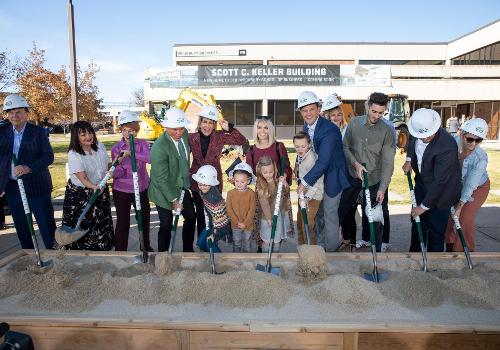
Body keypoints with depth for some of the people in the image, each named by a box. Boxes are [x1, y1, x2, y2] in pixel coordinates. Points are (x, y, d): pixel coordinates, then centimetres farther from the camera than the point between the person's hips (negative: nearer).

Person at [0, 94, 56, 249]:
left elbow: (49, 156, -12)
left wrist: (28, 168, -26)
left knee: (47, 224, 2)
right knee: (21, 227, 15)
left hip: (36, 186, -4)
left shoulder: (38, 131, -4)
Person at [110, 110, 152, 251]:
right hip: (121, 190, -2)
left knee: (145, 218, 16)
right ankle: (120, 250, 21)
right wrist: (113, 173, -34)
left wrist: (131, 153, -33)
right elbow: (119, 170, -12)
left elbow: (149, 158, -23)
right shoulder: (116, 148, -4)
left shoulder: (142, 144, -2)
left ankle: (146, 247, 38)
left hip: (141, 188, 2)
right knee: (122, 221, 4)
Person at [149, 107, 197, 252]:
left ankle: (188, 250, 35)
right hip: (164, 191, -7)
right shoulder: (159, 147, -28)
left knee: (191, 217, 15)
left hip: (181, 186, 7)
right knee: (166, 225, 5)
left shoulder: (184, 134, -8)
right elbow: (162, 180, -24)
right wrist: (174, 199, -21)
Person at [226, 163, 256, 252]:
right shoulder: (231, 193, -9)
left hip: (248, 224, -1)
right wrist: (237, 222, -15)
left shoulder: (251, 193, -12)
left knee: (246, 244, 17)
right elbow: (229, 209, -9)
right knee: (236, 244, 16)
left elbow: (252, 210, -11)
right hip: (235, 225, 1)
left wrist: (245, 223, -16)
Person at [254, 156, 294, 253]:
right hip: (266, 216, -3)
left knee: (277, 240, 17)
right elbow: (263, 203, -17)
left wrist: (285, 184, -28)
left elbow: (286, 193, -9)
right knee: (266, 241, 9)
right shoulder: (260, 185, -15)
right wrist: (269, 218, -19)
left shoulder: (278, 180, -7)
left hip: (279, 214, 3)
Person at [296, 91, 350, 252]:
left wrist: (305, 182, -30)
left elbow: (323, 162, -33)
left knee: (330, 213, 4)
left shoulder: (329, 130, -30)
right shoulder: (307, 126, -3)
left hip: (332, 175, -8)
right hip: (317, 172, 8)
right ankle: (320, 241, 40)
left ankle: (331, 248, 24)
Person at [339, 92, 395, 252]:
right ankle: (350, 239, 37)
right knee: (344, 209, 14)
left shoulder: (387, 131, -10)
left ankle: (375, 250, 21)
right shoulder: (354, 123, -5)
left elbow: (388, 161, -11)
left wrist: (382, 189, -16)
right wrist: (355, 163, -13)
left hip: (374, 179, -2)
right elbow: (346, 147, 4)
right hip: (353, 176, 3)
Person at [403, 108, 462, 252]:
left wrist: (425, 206, -23)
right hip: (422, 182, 7)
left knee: (435, 230, 4)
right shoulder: (418, 131, -13)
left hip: (441, 191, -7)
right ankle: (415, 252, 41)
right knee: (417, 220, 21)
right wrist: (409, 159, 2)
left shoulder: (447, 147, -34)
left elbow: (439, 181, -29)